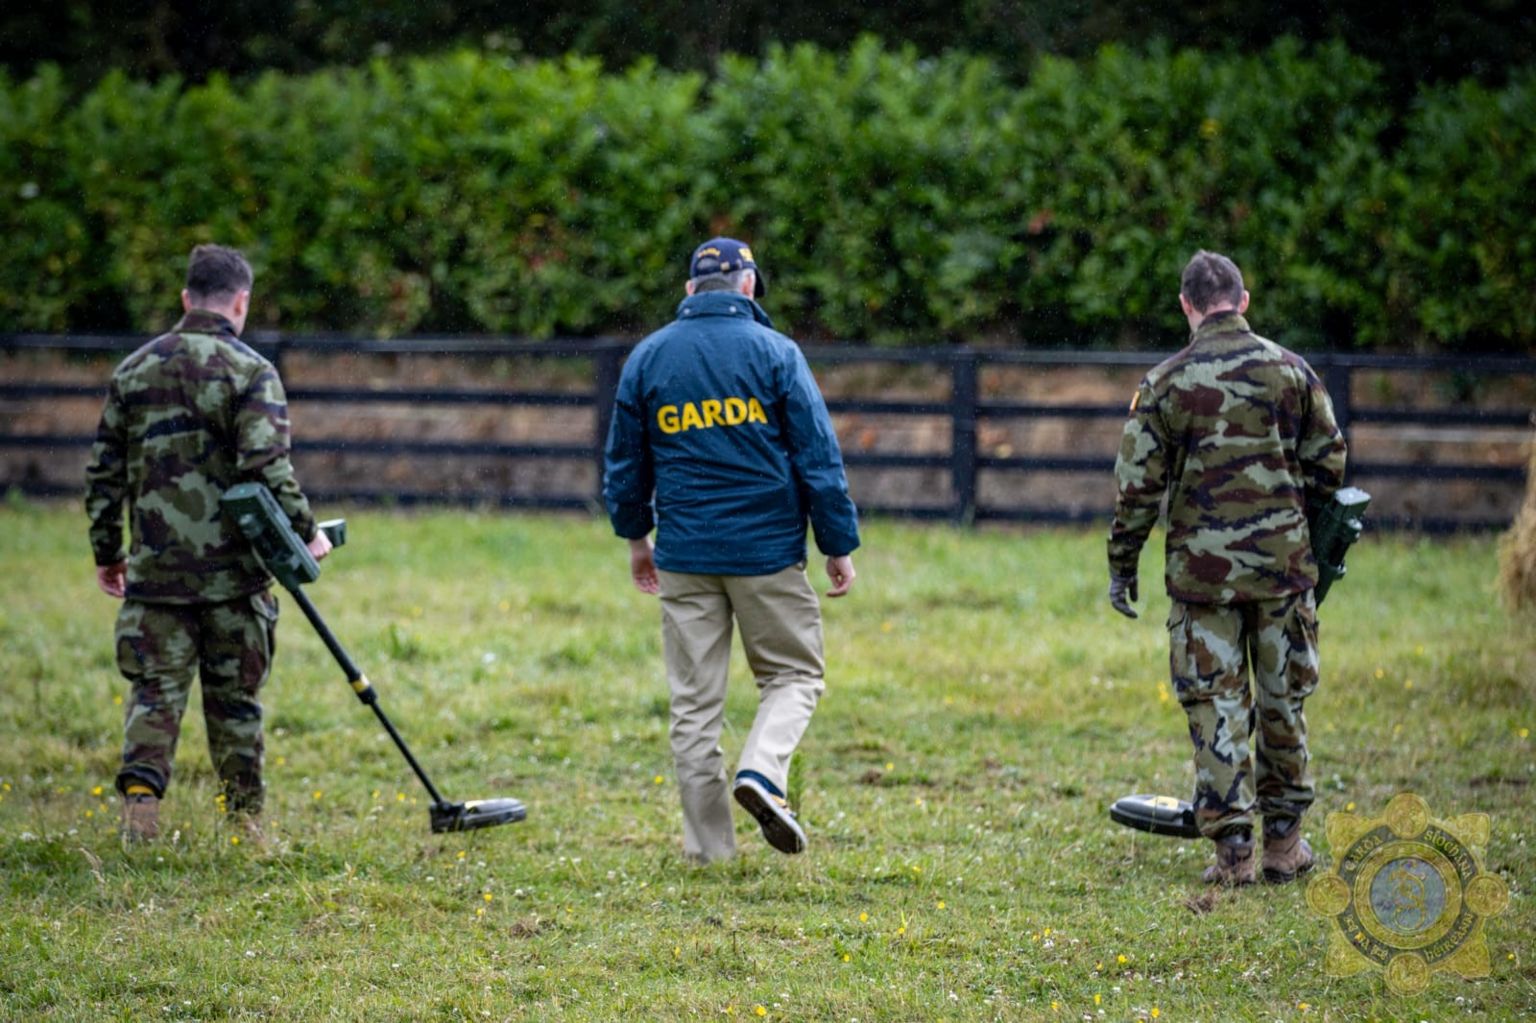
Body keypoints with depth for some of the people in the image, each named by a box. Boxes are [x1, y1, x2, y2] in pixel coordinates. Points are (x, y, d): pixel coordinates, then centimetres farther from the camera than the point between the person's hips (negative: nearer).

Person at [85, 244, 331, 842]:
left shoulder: (134, 371, 7)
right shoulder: (251, 373, -7)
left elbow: (104, 474, 10)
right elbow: (267, 467, -18)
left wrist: (106, 554, 20)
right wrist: (305, 532, -5)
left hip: (156, 569, 2)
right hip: (233, 569, -2)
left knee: (155, 691, 4)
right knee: (235, 701, 9)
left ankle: (140, 796, -17)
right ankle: (244, 819, 15)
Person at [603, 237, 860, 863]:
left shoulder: (647, 357, 5)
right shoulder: (774, 352, -5)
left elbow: (624, 461, 14)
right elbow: (819, 457, -5)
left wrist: (635, 536, 29)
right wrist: (839, 546, 2)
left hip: (683, 556, 3)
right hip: (768, 552, -3)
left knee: (694, 699, 8)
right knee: (793, 674, 11)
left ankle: (707, 844, 8)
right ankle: (762, 771, -16)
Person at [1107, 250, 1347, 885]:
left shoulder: (1166, 384, -4)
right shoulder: (1290, 370, 2)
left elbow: (1138, 485, -4)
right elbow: (1328, 464, 5)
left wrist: (1122, 567, 6)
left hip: (1202, 566, -2)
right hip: (1282, 560, 2)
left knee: (1215, 704, 3)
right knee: (1282, 699, 13)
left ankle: (1231, 845, -2)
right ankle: (1283, 842, 18)